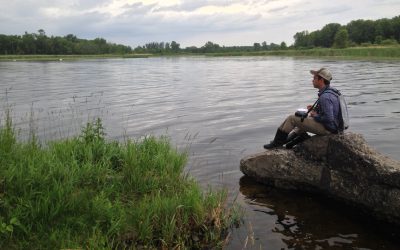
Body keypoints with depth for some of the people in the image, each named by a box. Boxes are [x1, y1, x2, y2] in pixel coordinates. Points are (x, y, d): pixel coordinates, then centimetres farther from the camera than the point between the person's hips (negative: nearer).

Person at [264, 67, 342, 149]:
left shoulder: (325, 97, -25)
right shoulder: (330, 92, 9)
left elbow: (328, 118, -30)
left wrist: (315, 115, -13)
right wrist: (315, 109, 8)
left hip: (326, 128, -10)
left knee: (292, 119, -6)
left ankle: (277, 142, 6)